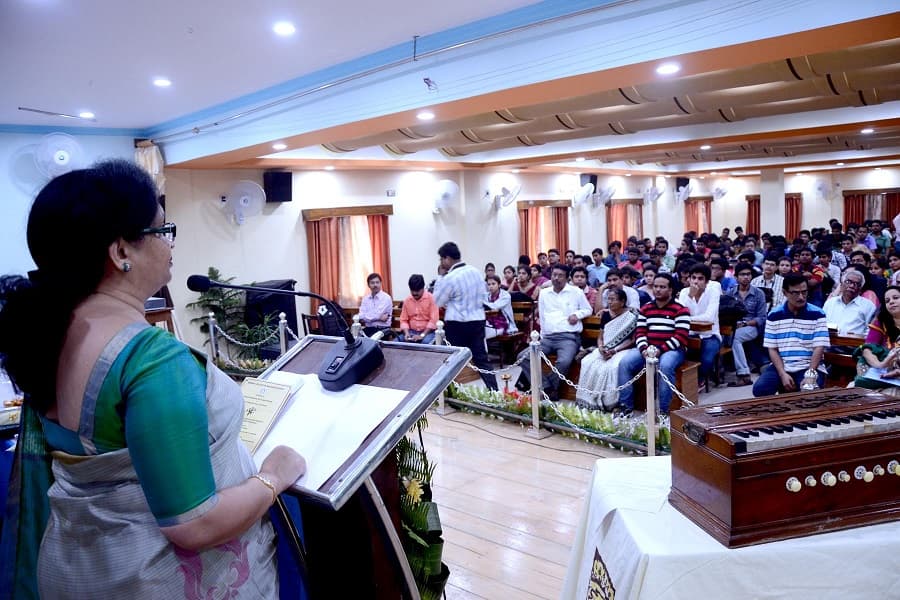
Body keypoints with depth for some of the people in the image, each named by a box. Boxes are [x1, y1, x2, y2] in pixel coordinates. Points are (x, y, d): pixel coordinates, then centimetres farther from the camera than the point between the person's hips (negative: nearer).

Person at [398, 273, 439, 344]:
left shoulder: (431, 298, -7)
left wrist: (422, 335, -19)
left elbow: (433, 320, -12)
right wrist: (406, 333, -11)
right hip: (411, 332, 4)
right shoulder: (407, 300, 7)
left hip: (428, 332, -4)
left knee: (426, 342, -37)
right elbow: (403, 320, 9)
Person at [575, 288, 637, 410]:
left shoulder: (631, 316, -6)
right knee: (588, 363, -22)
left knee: (611, 367, -34)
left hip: (623, 350, -5)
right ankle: (589, 400, -17)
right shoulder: (606, 314, 11)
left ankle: (608, 402, -23)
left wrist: (615, 350, -17)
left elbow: (632, 339, -8)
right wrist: (601, 348, -9)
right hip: (605, 350, 5)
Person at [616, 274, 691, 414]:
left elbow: (680, 337, -10)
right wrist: (644, 349, -14)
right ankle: (625, 406, -14)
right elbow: (640, 332, 8)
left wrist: (660, 350, -21)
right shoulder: (645, 309, 16)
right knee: (624, 362, -21)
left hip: (672, 350, -4)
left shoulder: (680, 309, -1)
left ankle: (664, 410, -28)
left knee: (665, 365, -38)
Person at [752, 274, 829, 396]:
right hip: (781, 366, 2)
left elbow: (819, 348, -7)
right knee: (759, 389, -24)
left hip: (809, 367, -2)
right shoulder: (774, 315, 3)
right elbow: (772, 349, 3)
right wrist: (783, 374, -12)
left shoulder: (817, 314, -1)